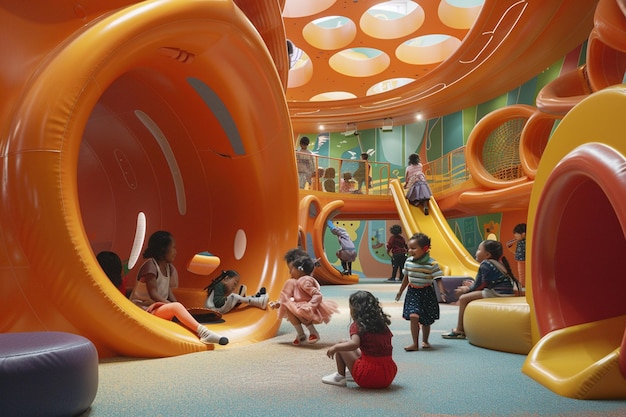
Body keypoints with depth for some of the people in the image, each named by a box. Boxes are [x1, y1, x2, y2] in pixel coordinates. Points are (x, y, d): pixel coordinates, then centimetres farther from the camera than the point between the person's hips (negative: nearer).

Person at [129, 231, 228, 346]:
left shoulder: (168, 268, 12)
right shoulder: (150, 265, -13)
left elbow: (169, 292, 6)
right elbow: (153, 294, -20)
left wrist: (175, 304, -11)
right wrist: (172, 305, -24)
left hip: (160, 307, 9)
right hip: (144, 308, -9)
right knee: (176, 307, -31)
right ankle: (203, 332, -41)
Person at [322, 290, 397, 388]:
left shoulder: (357, 325, -6)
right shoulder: (382, 324, 10)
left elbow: (354, 344, -25)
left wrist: (335, 347, -10)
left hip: (367, 379, -6)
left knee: (341, 345, 8)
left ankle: (340, 377, 14)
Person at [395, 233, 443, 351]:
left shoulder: (432, 263, -16)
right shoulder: (409, 261, -2)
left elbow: (438, 279, -14)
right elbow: (406, 277, 12)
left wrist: (441, 292, -27)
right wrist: (400, 291, 19)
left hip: (427, 292, -2)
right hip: (413, 292, 2)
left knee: (426, 320, 11)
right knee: (413, 316, -14)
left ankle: (425, 341, 34)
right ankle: (415, 344, -7)